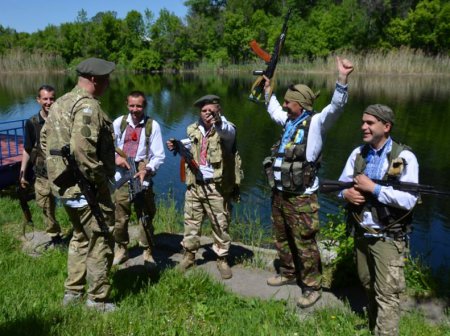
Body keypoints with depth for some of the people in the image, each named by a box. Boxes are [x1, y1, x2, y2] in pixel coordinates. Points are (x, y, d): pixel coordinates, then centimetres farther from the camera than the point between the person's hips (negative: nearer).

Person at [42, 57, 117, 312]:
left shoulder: (60, 103, 12)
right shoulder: (88, 106, -19)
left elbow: (46, 137, 18)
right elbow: (82, 150, -29)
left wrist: (59, 170, 20)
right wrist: (102, 181, -18)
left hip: (66, 185, 10)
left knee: (80, 237, 23)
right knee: (101, 242, 4)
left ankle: (73, 292, 33)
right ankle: (97, 299, 16)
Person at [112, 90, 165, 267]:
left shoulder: (153, 125, -3)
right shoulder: (119, 122, 4)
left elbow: (159, 156, -4)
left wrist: (147, 169, -20)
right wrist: (115, 156, -8)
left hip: (143, 178, -2)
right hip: (121, 176, 2)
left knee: (146, 217, 3)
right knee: (120, 217, 9)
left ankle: (148, 252, 20)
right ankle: (121, 249, 30)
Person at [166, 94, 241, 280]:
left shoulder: (226, 128, -10)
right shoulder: (194, 129, 9)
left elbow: (228, 132, -35)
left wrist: (218, 122, -56)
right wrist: (177, 145, 7)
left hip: (217, 187, -5)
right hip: (194, 185, 5)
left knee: (221, 225, 6)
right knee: (191, 222, 15)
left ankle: (222, 259, 25)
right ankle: (189, 255, 33)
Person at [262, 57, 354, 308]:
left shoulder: (316, 122, -11)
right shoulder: (290, 120, 11)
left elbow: (336, 108, -30)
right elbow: (274, 110, 34)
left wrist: (342, 79, -42)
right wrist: (268, 91, 39)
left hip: (301, 197, -9)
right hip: (279, 193, 9)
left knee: (305, 243, 1)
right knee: (282, 238, 22)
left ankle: (313, 287, 18)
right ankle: (289, 273, 42)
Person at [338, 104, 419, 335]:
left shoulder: (404, 157, -14)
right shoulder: (358, 153, 4)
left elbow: (408, 200, -22)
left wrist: (373, 188, -23)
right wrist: (346, 193, -15)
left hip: (388, 238, -6)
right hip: (361, 233, 6)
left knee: (387, 294, 0)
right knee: (368, 284, 23)